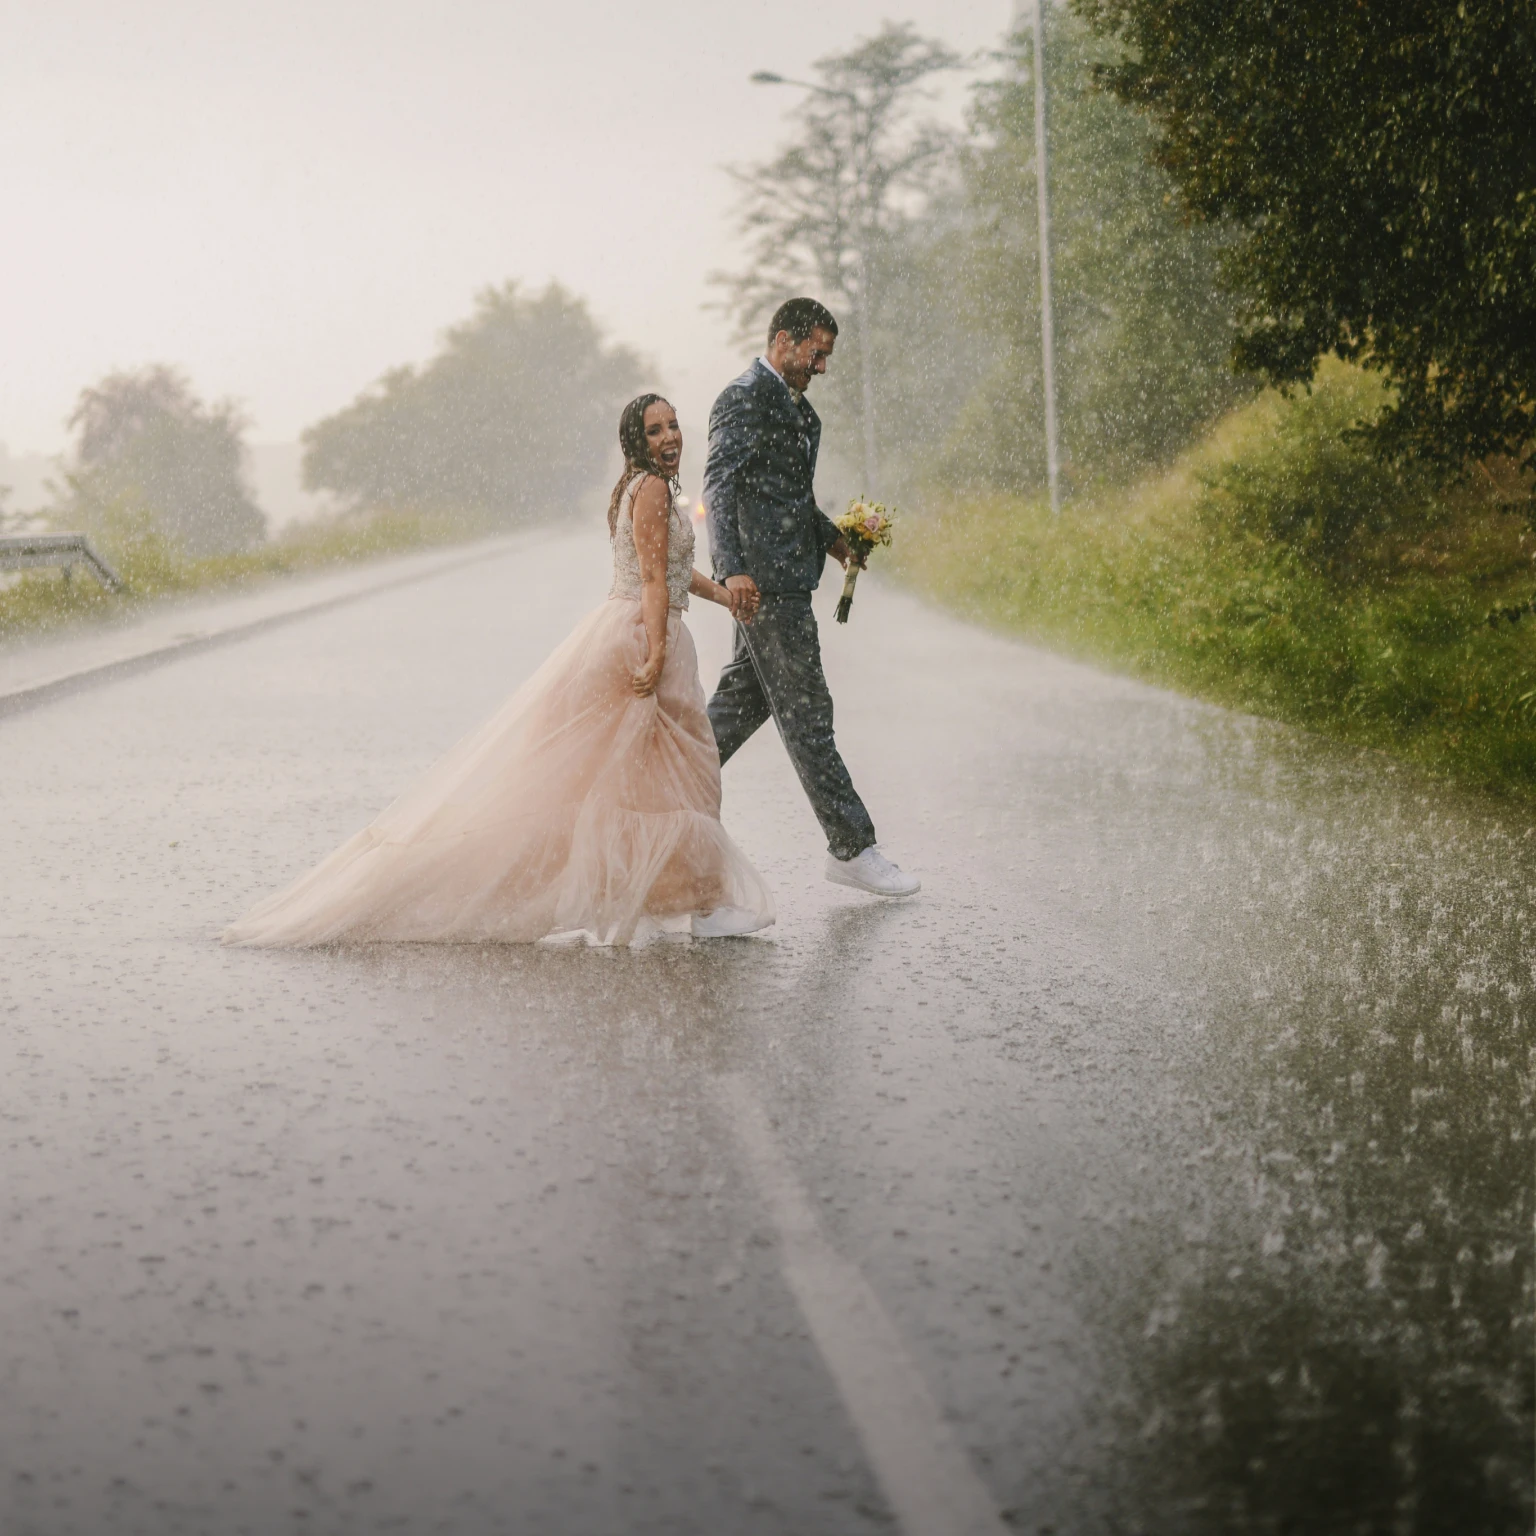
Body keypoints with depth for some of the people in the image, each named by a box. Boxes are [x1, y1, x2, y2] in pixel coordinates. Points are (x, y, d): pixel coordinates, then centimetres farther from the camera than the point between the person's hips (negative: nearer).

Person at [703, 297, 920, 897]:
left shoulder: (794, 405, 19)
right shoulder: (744, 399, -12)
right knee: (805, 713, -5)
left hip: (785, 580, 10)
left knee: (743, 700, 15)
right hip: (763, 579, -10)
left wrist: (830, 537, 16)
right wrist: (732, 570, -29)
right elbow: (719, 486, -20)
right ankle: (851, 848, -1)